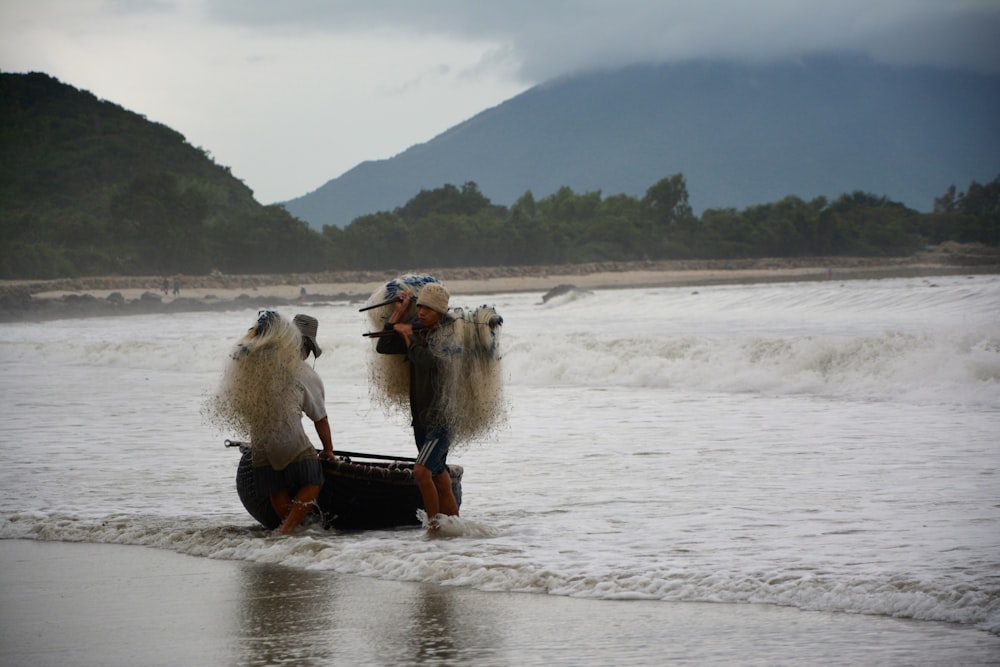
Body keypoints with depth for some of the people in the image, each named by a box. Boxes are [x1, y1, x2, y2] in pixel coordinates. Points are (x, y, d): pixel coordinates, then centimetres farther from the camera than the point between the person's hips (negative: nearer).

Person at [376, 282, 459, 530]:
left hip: (442, 416, -8)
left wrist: (408, 335, -13)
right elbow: (383, 347, 10)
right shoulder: (418, 331, 11)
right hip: (421, 415, 8)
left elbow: (426, 360, -26)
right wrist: (398, 313, 6)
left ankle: (434, 523, -12)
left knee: (421, 470, -20)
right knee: (439, 476, 12)